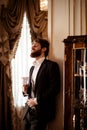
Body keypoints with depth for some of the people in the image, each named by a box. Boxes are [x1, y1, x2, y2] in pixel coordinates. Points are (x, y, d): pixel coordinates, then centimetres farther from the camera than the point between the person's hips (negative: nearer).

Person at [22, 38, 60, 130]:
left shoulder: (51, 65, -6)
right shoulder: (32, 67, 19)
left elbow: (55, 88, -15)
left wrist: (37, 100, -15)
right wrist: (26, 90, 3)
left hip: (41, 111, -7)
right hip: (28, 110, 7)